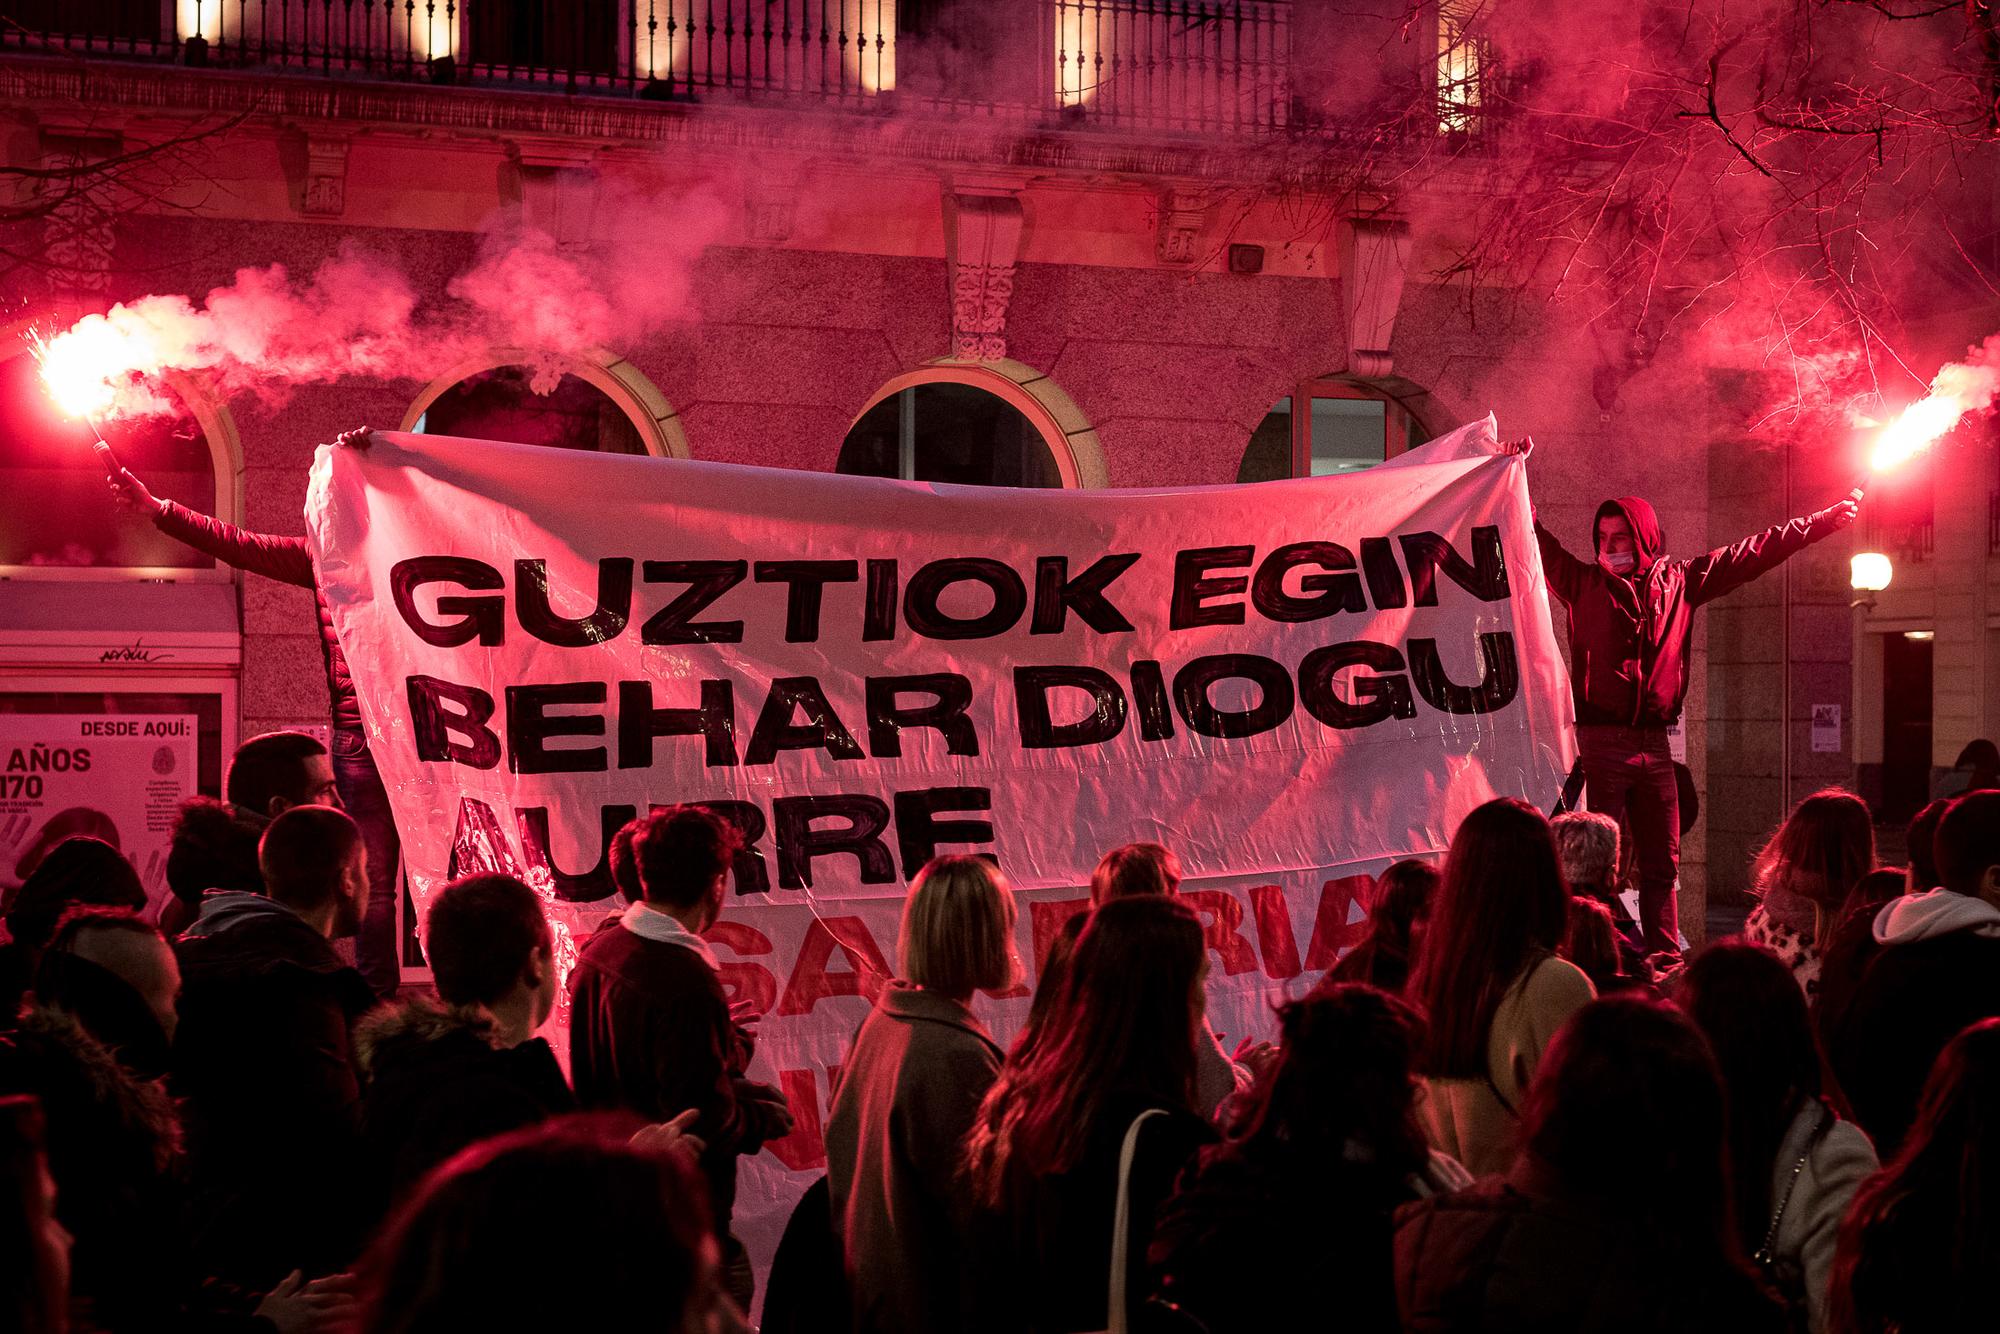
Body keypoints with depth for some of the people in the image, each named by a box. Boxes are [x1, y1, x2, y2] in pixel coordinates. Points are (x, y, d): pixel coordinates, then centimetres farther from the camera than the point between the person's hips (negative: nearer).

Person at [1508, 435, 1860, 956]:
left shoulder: (1679, 583, 12)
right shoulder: (1584, 583, 6)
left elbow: (1753, 553, 17)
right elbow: (1537, 541, 5)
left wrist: (1826, 520, 22)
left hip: (1653, 743, 3)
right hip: (1600, 741, -3)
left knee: (1662, 864, 6)